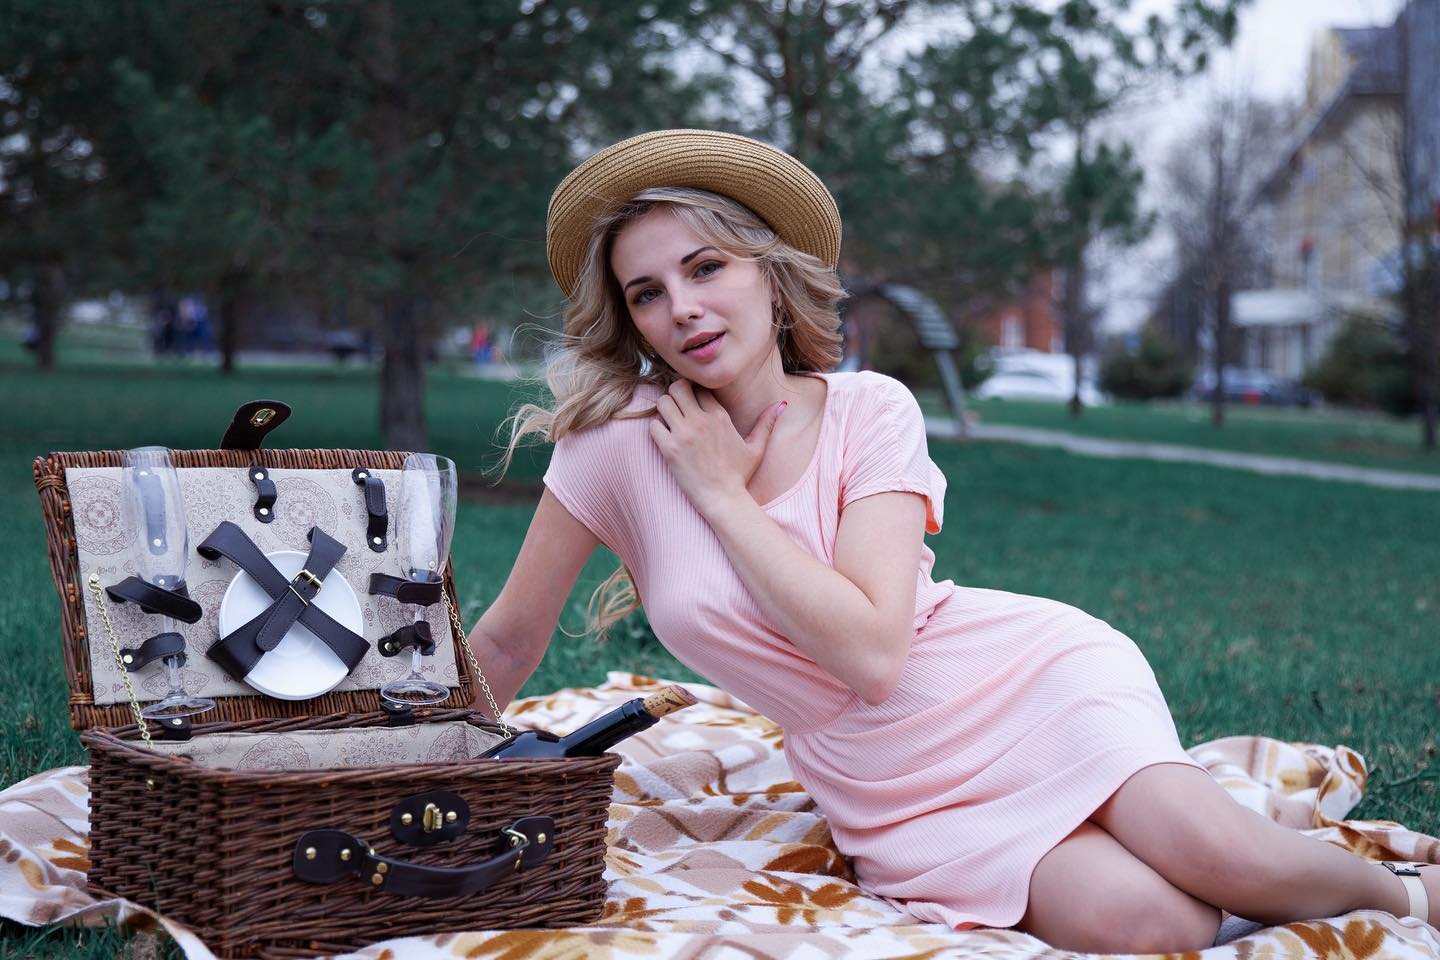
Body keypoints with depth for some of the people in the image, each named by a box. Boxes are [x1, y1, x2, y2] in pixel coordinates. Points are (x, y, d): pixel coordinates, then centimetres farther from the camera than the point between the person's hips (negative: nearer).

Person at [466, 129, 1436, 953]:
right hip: (891, 782, 0)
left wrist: (721, 494, -17)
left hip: (1028, 674, 0)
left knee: (1215, 858, -27)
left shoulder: (871, 412, -10)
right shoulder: (619, 444, -10)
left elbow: (870, 650, -22)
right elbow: (507, 642, 2)